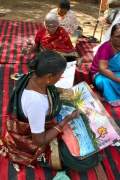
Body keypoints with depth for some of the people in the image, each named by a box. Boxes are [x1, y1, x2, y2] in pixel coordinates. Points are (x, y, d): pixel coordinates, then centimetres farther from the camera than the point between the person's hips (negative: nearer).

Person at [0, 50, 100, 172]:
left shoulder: (34, 76, -17)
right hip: (34, 141, -8)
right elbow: (39, 141, -28)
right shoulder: (36, 102, -42)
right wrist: (67, 119, -23)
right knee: (88, 160, -6)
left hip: (42, 121, 8)